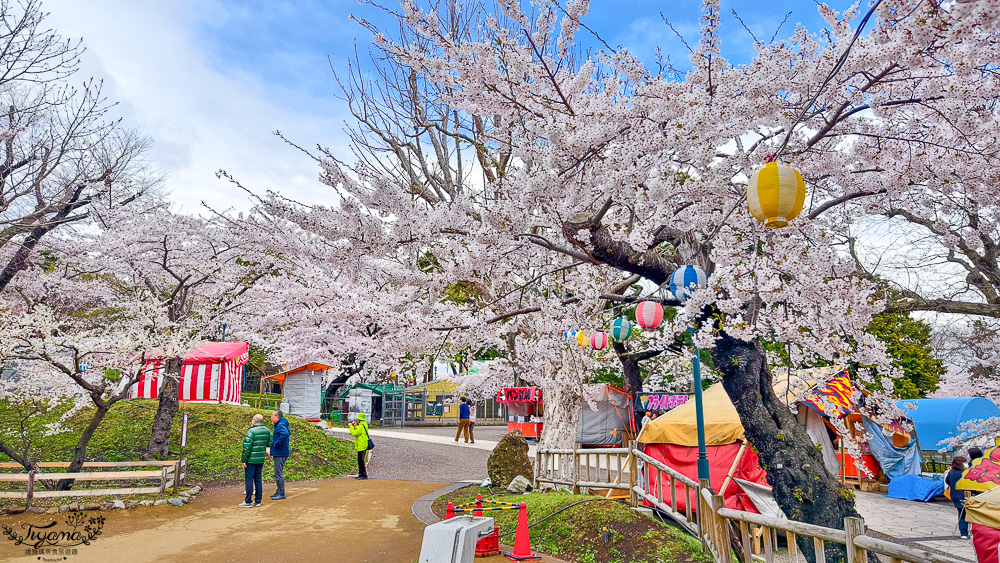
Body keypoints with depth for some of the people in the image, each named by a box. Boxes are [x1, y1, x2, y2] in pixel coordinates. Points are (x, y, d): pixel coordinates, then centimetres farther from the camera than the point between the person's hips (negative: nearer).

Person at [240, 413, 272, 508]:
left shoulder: (251, 431, -15)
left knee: (249, 480, 1)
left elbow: (247, 447, -15)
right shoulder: (267, 431, 6)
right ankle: (258, 501, 16)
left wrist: (244, 460, -10)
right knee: (258, 480, 12)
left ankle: (248, 502, 4)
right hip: (261, 460, 6)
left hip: (251, 460, -6)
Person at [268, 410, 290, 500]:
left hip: (280, 454, -11)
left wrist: (276, 443, -25)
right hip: (278, 453, 11)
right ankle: (279, 492, 25)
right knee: (278, 474, 17)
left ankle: (281, 494, 0)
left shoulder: (281, 425, -17)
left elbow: (285, 434, -37)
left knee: (279, 474, -6)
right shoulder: (279, 425, 16)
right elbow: (288, 433, 29)